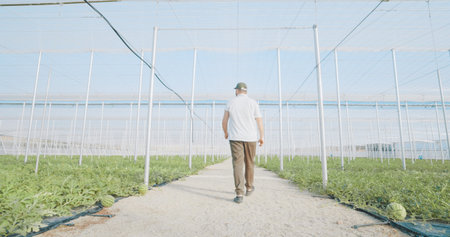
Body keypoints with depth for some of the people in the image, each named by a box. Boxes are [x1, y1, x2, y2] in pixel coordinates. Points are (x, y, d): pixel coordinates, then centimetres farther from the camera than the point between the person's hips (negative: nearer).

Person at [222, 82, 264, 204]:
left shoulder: (230, 103, 2)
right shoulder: (253, 103, 0)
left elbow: (224, 121, 6)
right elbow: (259, 121, -3)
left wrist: (226, 133, 23)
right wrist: (262, 137, 4)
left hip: (235, 138, 0)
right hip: (250, 138, 1)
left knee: (237, 164, -3)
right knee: (249, 162, 17)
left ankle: (239, 194, -11)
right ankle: (249, 187, 31)